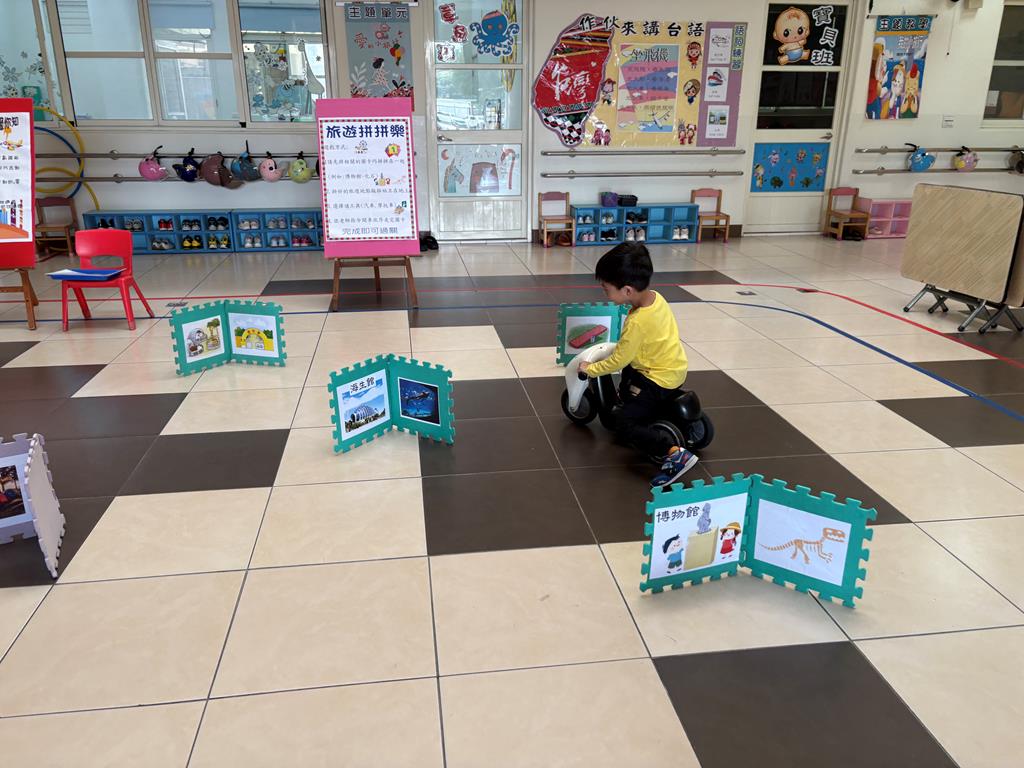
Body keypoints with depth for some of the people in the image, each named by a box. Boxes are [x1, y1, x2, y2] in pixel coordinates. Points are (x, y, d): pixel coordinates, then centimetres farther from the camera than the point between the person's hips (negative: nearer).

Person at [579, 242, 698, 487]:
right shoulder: (655, 296, -7)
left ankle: (674, 453, -18)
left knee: (624, 425, -11)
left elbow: (618, 360, -20)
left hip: (659, 380, -9)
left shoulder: (637, 323, -32)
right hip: (673, 367, 10)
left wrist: (591, 369, -6)